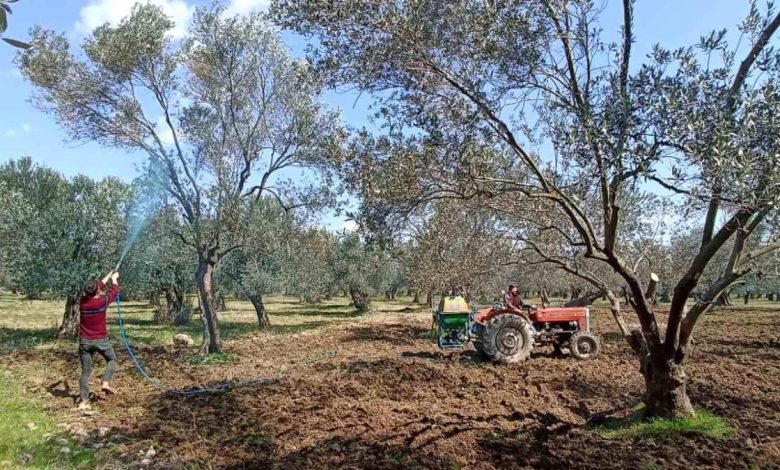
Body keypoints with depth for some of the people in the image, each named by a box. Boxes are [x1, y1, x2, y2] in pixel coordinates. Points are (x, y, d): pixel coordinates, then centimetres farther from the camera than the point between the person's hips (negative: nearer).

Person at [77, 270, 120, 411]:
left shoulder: (83, 301, -3)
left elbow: (97, 287, 14)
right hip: (101, 340, -3)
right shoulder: (102, 301, -14)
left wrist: (108, 276, 27)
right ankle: (106, 383, 2)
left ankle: (83, 401, 7)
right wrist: (114, 278, 24)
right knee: (112, 359, 22)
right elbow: (115, 291, 5)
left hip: (84, 341, 3)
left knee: (85, 371, 8)